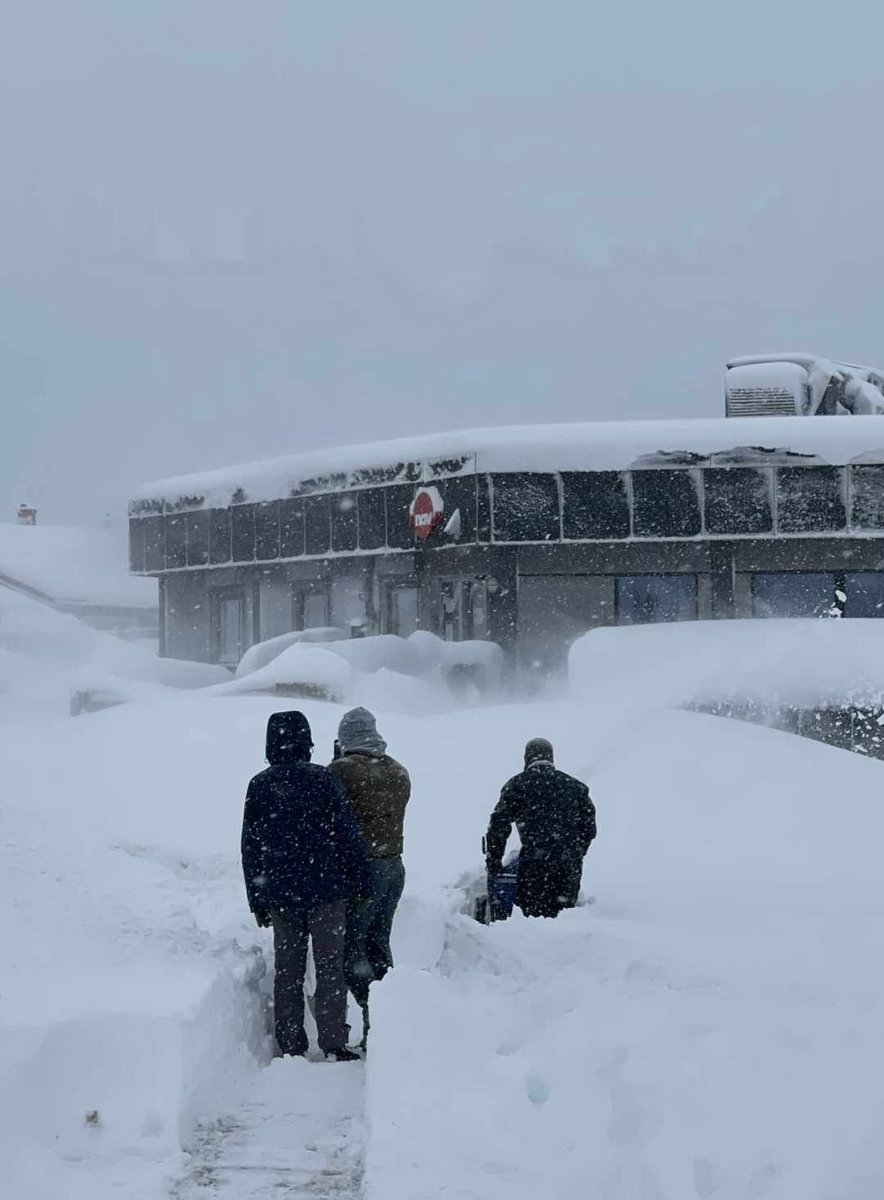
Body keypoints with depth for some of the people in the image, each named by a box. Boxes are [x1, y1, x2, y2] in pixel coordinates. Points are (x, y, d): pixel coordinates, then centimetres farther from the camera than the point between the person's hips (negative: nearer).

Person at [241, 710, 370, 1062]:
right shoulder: (321, 779, -8)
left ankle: (290, 1046, 11)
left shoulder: (258, 786, 2)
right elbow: (347, 832, -7)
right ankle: (334, 1044, 0)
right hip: (326, 890, -3)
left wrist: (257, 900, 14)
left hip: (279, 894, 3)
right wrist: (360, 882, 2)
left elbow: (250, 848, 7)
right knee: (330, 967, 2)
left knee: (287, 969, 10)